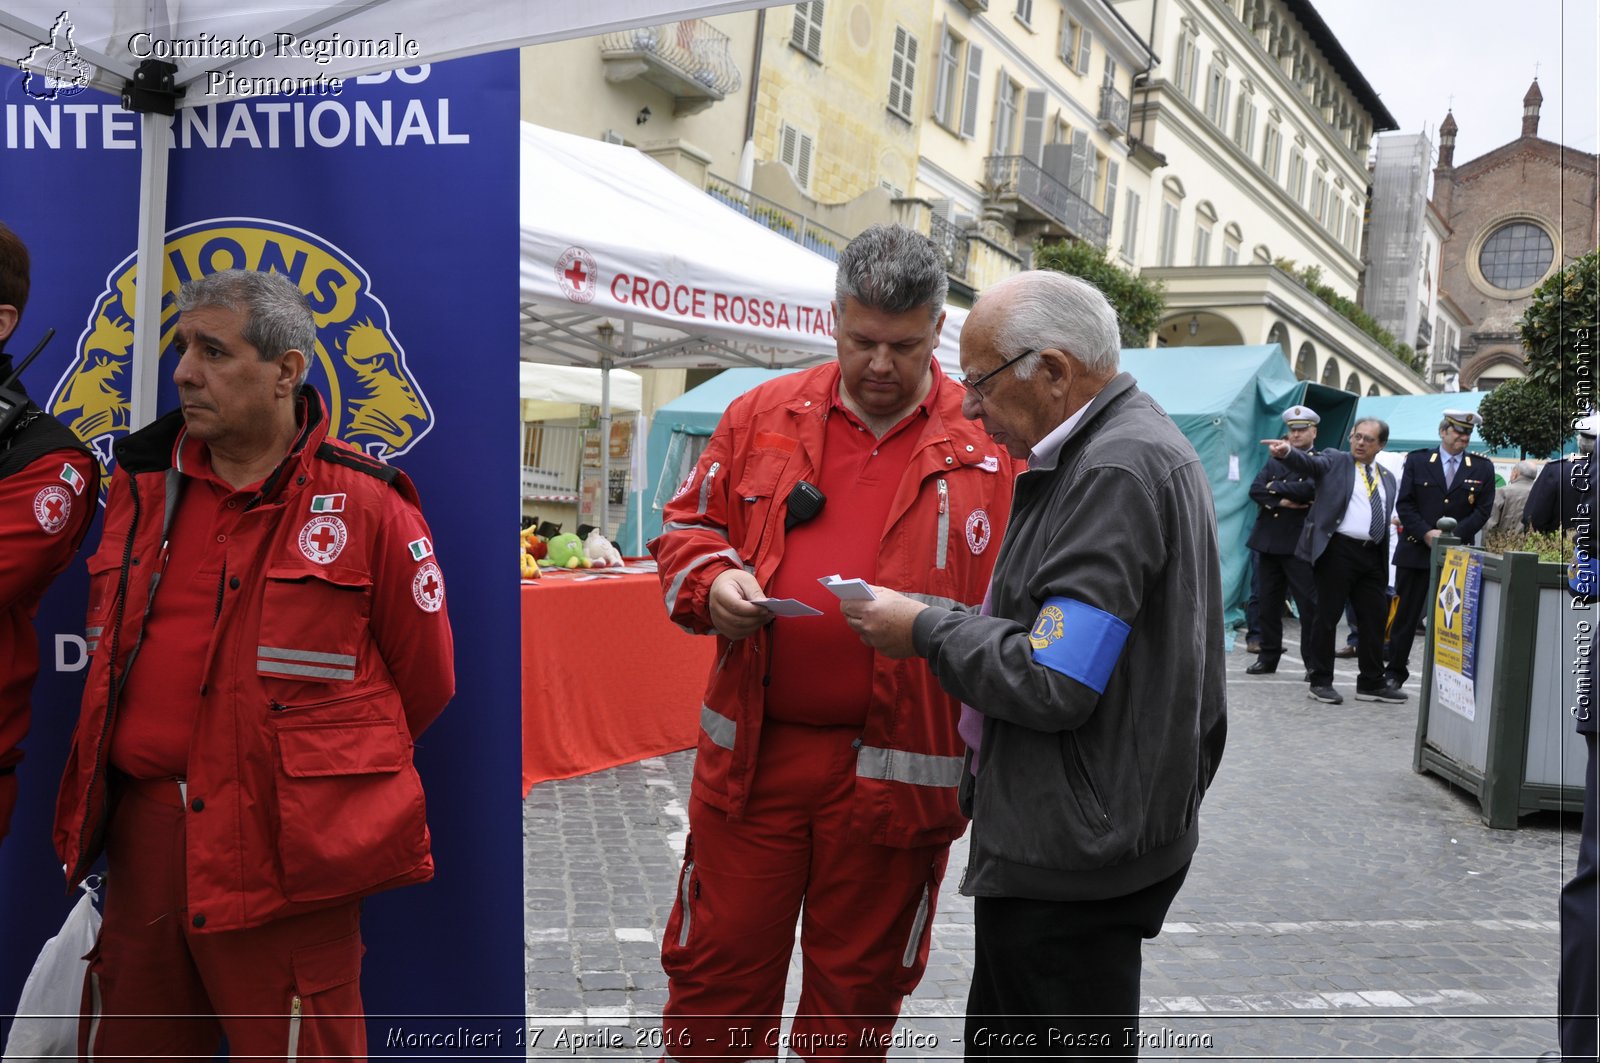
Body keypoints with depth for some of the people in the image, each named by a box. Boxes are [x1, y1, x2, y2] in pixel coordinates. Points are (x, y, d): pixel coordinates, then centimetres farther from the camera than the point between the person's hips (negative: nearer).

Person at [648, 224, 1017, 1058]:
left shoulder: (993, 440, -1)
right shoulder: (763, 415, 5)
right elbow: (688, 527, 13)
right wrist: (712, 582, -8)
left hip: (899, 763, -1)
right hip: (753, 748, 2)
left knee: (858, 988, 16)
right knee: (715, 966, 13)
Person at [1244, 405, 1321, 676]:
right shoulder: (1275, 460, 15)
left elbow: (1309, 489, -19)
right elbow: (1255, 490, 3)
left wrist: (1275, 488, -7)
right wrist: (1281, 501, -12)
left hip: (1299, 544, -5)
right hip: (1268, 541, 5)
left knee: (1308, 604, -4)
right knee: (1269, 603, 11)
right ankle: (1268, 657, 19)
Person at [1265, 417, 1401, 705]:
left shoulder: (1388, 478, 18)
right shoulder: (1335, 461, 4)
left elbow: (1385, 518, 19)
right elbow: (1309, 463, -16)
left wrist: (1385, 562, 12)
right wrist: (1287, 452, -39)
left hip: (1373, 555, 5)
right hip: (1337, 550, -5)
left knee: (1374, 619, 9)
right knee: (1327, 617, 0)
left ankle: (1371, 684, 19)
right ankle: (1320, 681, 8)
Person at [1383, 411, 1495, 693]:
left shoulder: (1482, 468, 7)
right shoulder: (1417, 460, 5)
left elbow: (1483, 510, 2)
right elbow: (1404, 504, 0)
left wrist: (1454, 534, -12)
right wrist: (1426, 533, -13)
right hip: (1416, 551, 0)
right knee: (1406, 614, 4)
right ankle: (1395, 671, 13)